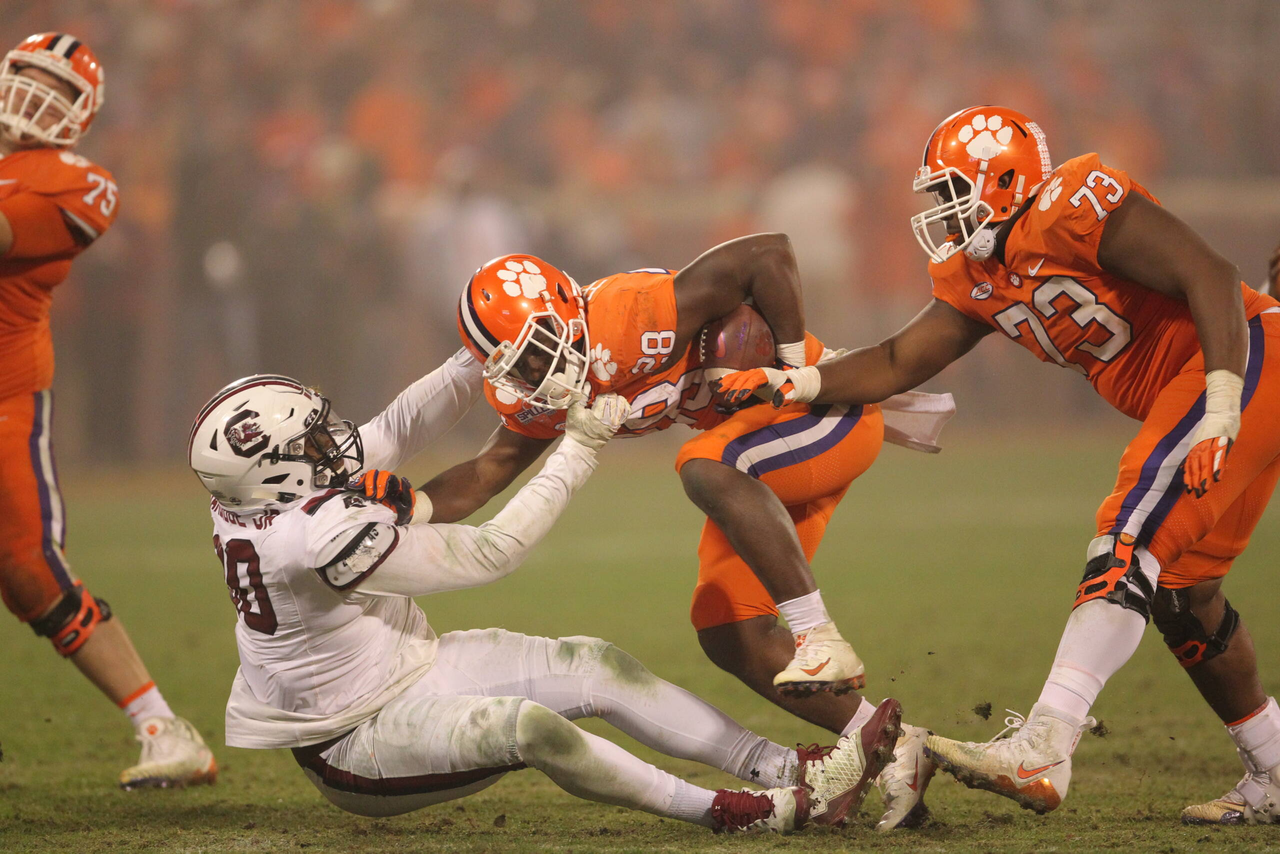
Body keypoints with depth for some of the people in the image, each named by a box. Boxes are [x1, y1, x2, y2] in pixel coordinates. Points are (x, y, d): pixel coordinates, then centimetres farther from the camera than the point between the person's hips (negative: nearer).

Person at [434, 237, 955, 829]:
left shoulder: (631, 318, -29)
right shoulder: (545, 398, -2)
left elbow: (768, 254, -29)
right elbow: (485, 476, 12)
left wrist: (796, 374, -21)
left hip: (828, 406, -9)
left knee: (704, 467, -36)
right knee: (728, 635, 0)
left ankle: (819, 640, -36)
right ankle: (893, 750, 6)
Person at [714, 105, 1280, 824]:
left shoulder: (1072, 206, -18)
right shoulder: (976, 276, 11)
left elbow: (1212, 277, -23)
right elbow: (898, 364, 17)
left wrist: (1220, 411, -29)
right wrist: (792, 383, 3)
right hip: (1176, 398, 10)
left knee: (1129, 546, -20)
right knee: (1181, 590, 14)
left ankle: (1042, 753, -29)